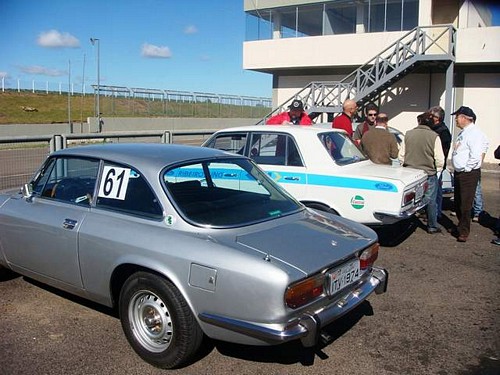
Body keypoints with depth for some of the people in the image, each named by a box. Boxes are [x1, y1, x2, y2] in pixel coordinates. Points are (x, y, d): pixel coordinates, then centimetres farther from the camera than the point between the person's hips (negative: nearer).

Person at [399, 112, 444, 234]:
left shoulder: (408, 134, -2)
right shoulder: (434, 136, -11)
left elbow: (401, 155, 3)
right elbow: (439, 159, -10)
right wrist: (438, 170, 7)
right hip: (429, 173, -3)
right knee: (431, 201, 10)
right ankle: (432, 226, 18)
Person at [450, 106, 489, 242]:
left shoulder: (474, 133, -16)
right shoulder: (463, 132, 14)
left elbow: (475, 156, -23)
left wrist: (465, 169, -15)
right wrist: (457, 170, 15)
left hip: (469, 174, -9)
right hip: (459, 173, 9)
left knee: (465, 204, -3)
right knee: (458, 203, 17)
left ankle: (464, 231, 8)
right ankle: (461, 226, 32)